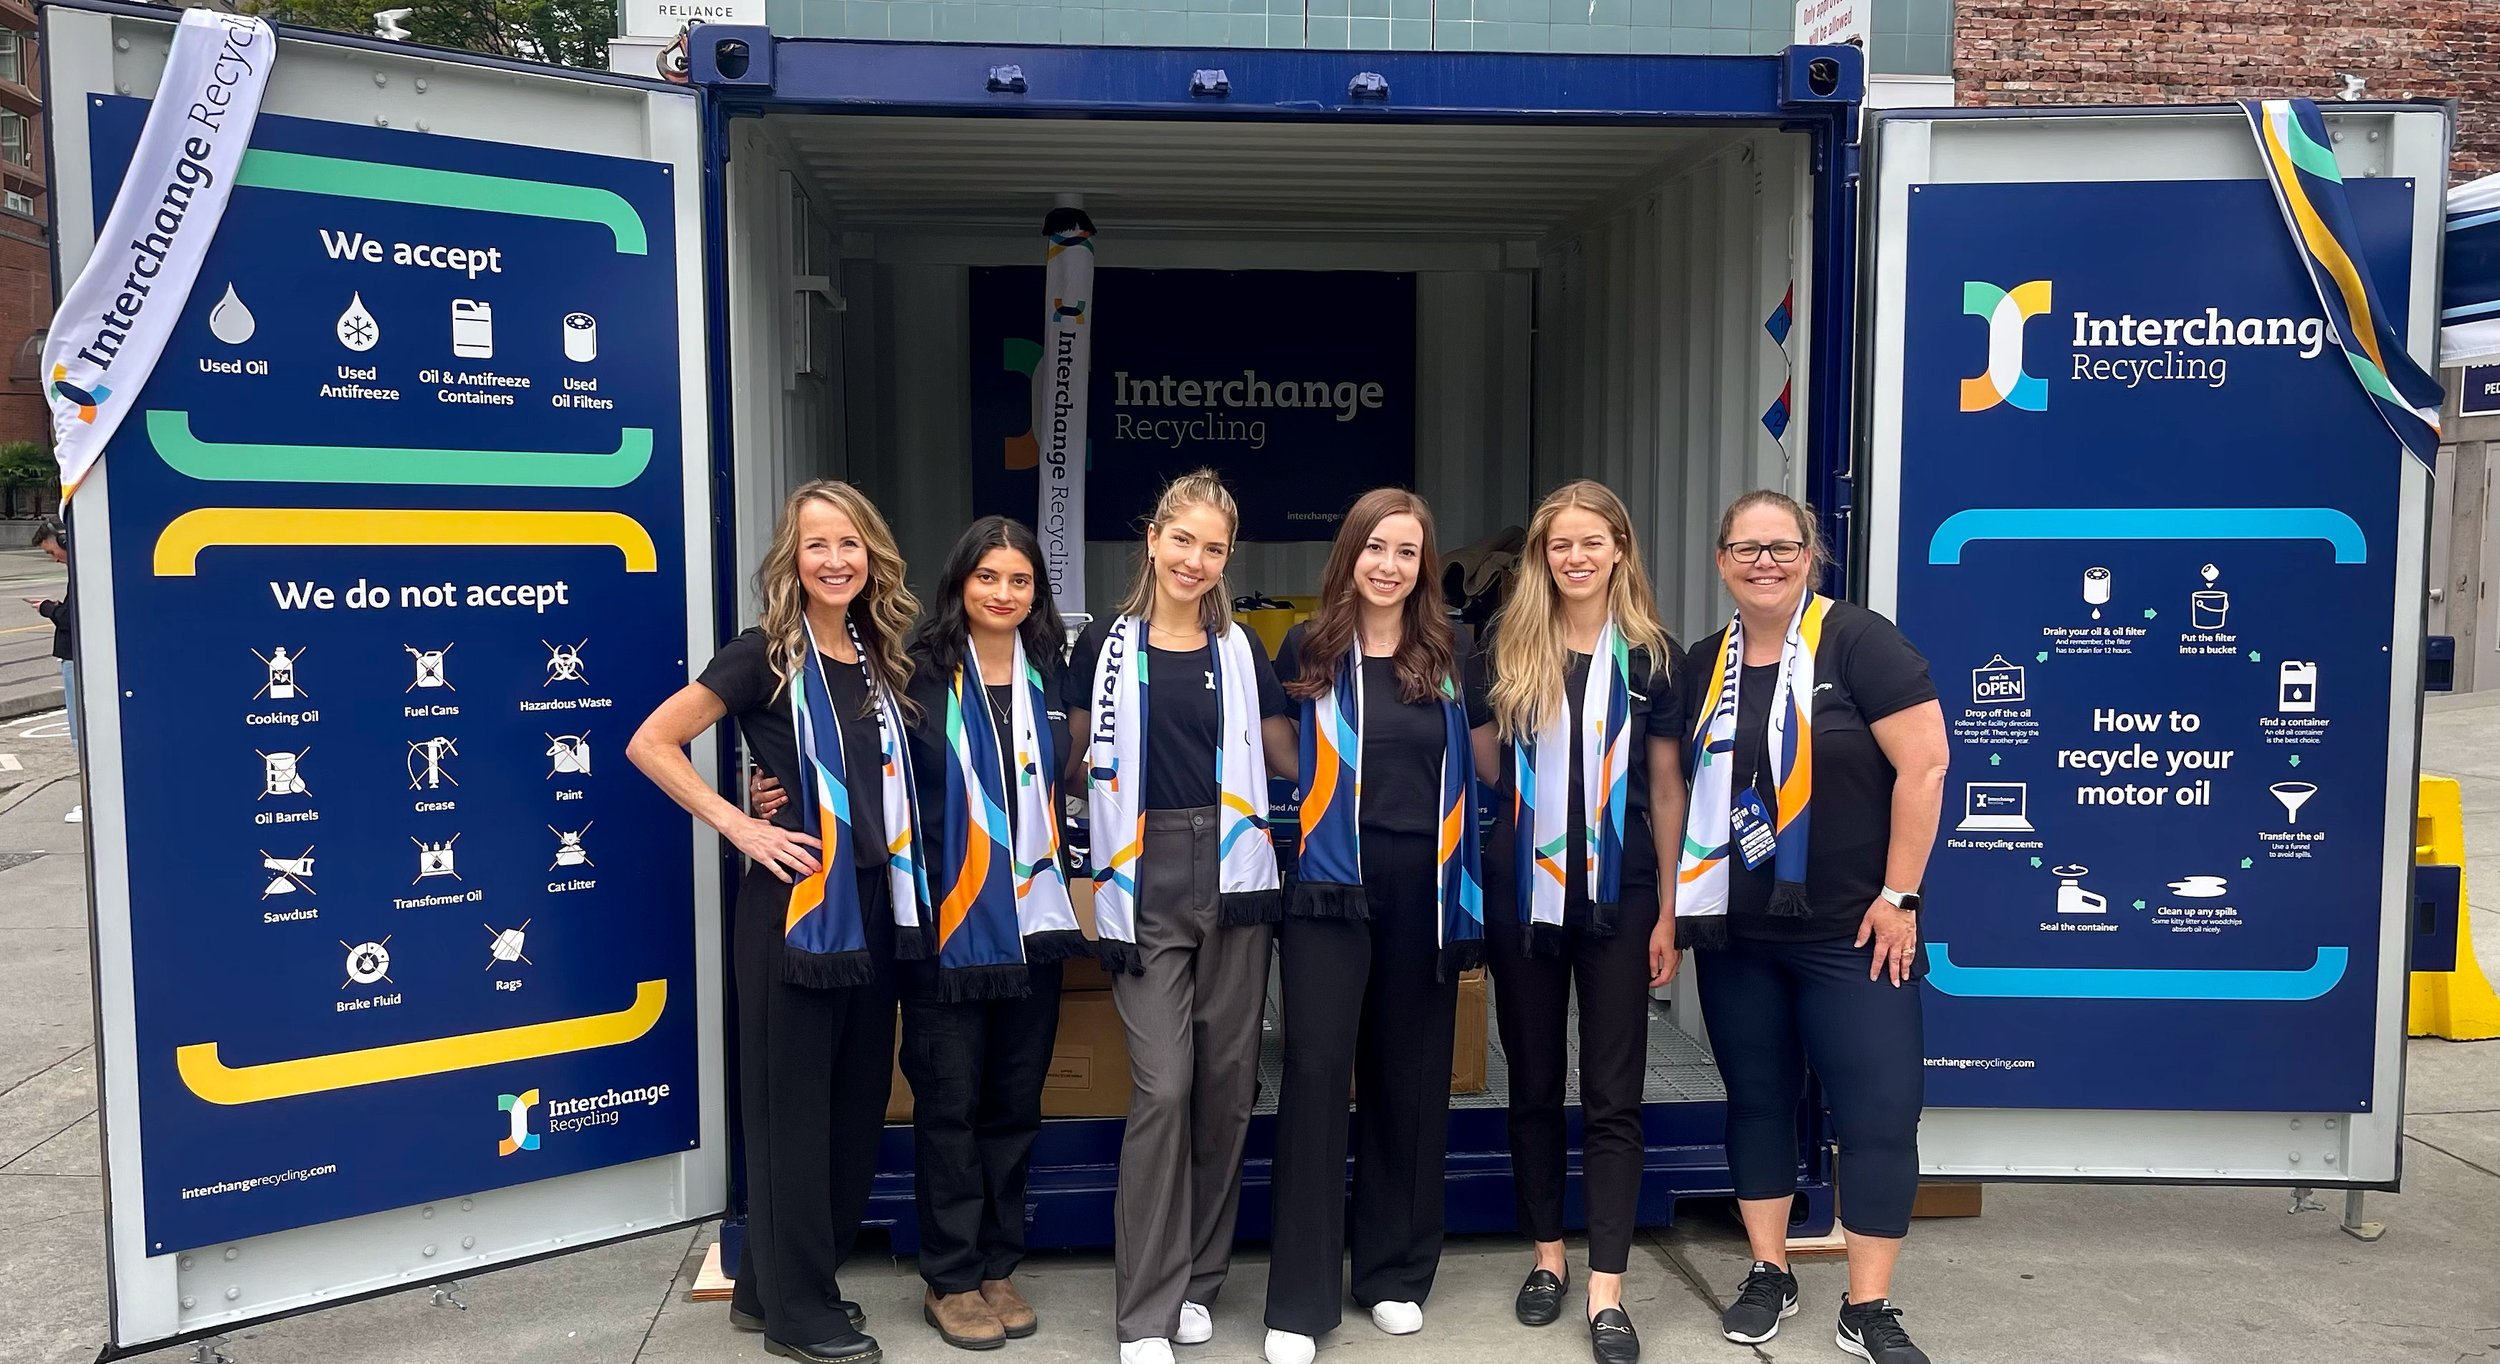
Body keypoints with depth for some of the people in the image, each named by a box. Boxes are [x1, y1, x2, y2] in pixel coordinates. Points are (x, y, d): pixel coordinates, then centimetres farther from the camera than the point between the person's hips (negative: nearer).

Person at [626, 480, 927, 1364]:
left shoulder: (882, 660, 10)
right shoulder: (765, 656, -8)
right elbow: (650, 743, -11)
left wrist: (904, 876, 8)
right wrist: (738, 826, -15)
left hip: (874, 907, 7)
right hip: (794, 908, -7)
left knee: (854, 1106, 12)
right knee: (792, 1108, 2)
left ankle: (775, 1285, 27)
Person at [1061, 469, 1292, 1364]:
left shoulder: (1239, 651, 10)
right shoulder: (1107, 646, 4)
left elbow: (1289, 755, 17)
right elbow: (1074, 755, 11)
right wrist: (1079, 862, 3)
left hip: (1233, 877, 3)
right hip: (1145, 884, -3)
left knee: (1227, 1081, 6)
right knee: (1163, 1086, -9)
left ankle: (1197, 1279, 22)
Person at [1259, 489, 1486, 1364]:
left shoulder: (1449, 656, 6)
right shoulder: (1307, 650, 2)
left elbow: (1473, 772, 11)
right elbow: (1276, 764, 8)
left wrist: (1471, 896, 6)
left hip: (1423, 892, 2)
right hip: (1328, 890, -2)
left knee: (1409, 1080, 9)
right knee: (1316, 1073, -5)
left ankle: (1395, 1274, 24)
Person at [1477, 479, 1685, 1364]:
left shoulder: (1651, 653, 0)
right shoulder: (1508, 646, 3)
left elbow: (1666, 787, 3)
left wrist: (1670, 910, 0)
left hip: (1617, 894, -1)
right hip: (1524, 891, 2)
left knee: (1613, 1095, 1)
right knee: (1533, 1085, 11)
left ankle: (1607, 1291, 6)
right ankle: (1547, 1256, 26)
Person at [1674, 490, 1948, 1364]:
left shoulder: (1859, 642, -10)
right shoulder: (1702, 666, 6)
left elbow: (1923, 766, -14)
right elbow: (1680, 790, 14)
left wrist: (1899, 895, -15)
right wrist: (1673, 903, 10)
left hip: (1852, 930, -4)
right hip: (1735, 933, 5)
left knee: (1880, 1111, -1)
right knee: (1756, 1100, 13)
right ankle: (1768, 1274, 28)